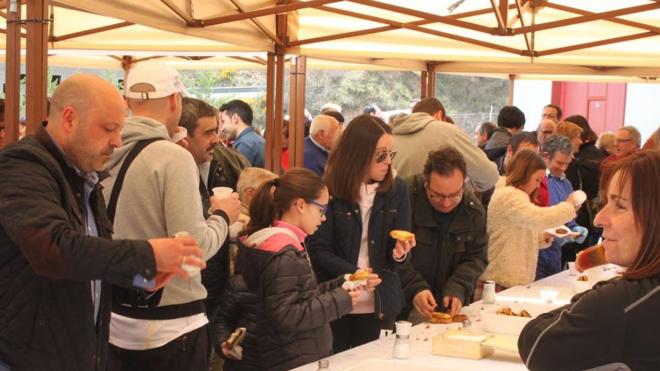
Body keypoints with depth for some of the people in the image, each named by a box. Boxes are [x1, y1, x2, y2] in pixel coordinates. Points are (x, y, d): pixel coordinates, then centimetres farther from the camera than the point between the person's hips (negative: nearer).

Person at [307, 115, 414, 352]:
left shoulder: (397, 189, 1)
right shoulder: (329, 189, -9)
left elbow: (397, 255, 4)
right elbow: (317, 249, -9)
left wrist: (400, 252, -19)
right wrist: (353, 273, -23)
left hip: (379, 304, 2)